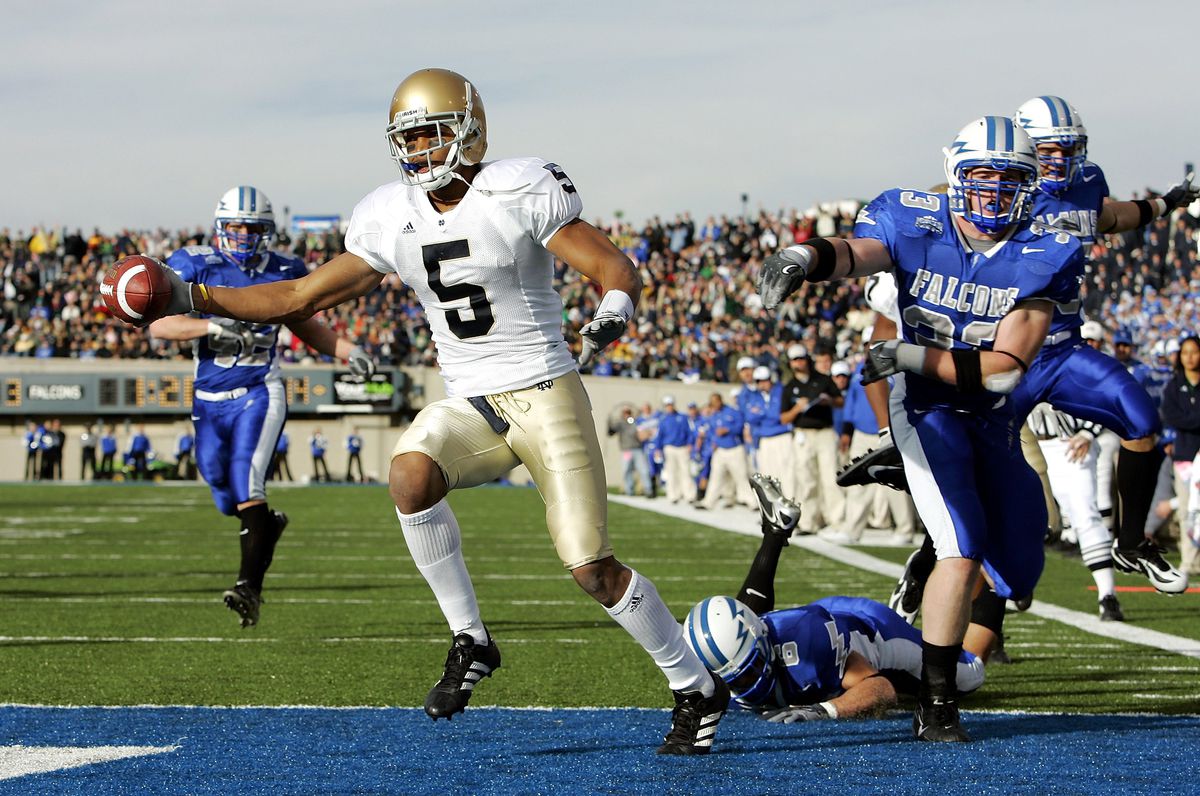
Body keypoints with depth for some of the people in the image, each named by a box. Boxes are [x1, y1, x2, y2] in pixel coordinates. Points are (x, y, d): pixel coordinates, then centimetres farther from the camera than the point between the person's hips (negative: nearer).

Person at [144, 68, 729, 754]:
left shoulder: (520, 194, -12)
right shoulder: (392, 221, 4)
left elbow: (617, 270, -12)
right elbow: (302, 297, 11)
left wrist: (613, 313, -36)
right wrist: (191, 297, 4)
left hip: (547, 395, -4)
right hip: (471, 406, 5)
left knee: (593, 568, -10)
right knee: (410, 474, -28)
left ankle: (698, 690, 12)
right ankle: (471, 641, -12)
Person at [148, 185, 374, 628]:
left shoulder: (282, 272, 2)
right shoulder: (194, 266, -5)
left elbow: (304, 325, 20)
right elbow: (159, 324, -17)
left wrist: (347, 351, 6)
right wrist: (212, 326, -31)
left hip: (260, 395, -2)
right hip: (210, 400, 2)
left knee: (246, 478, -23)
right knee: (228, 499, 13)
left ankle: (250, 586, -27)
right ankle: (267, 525, 49)